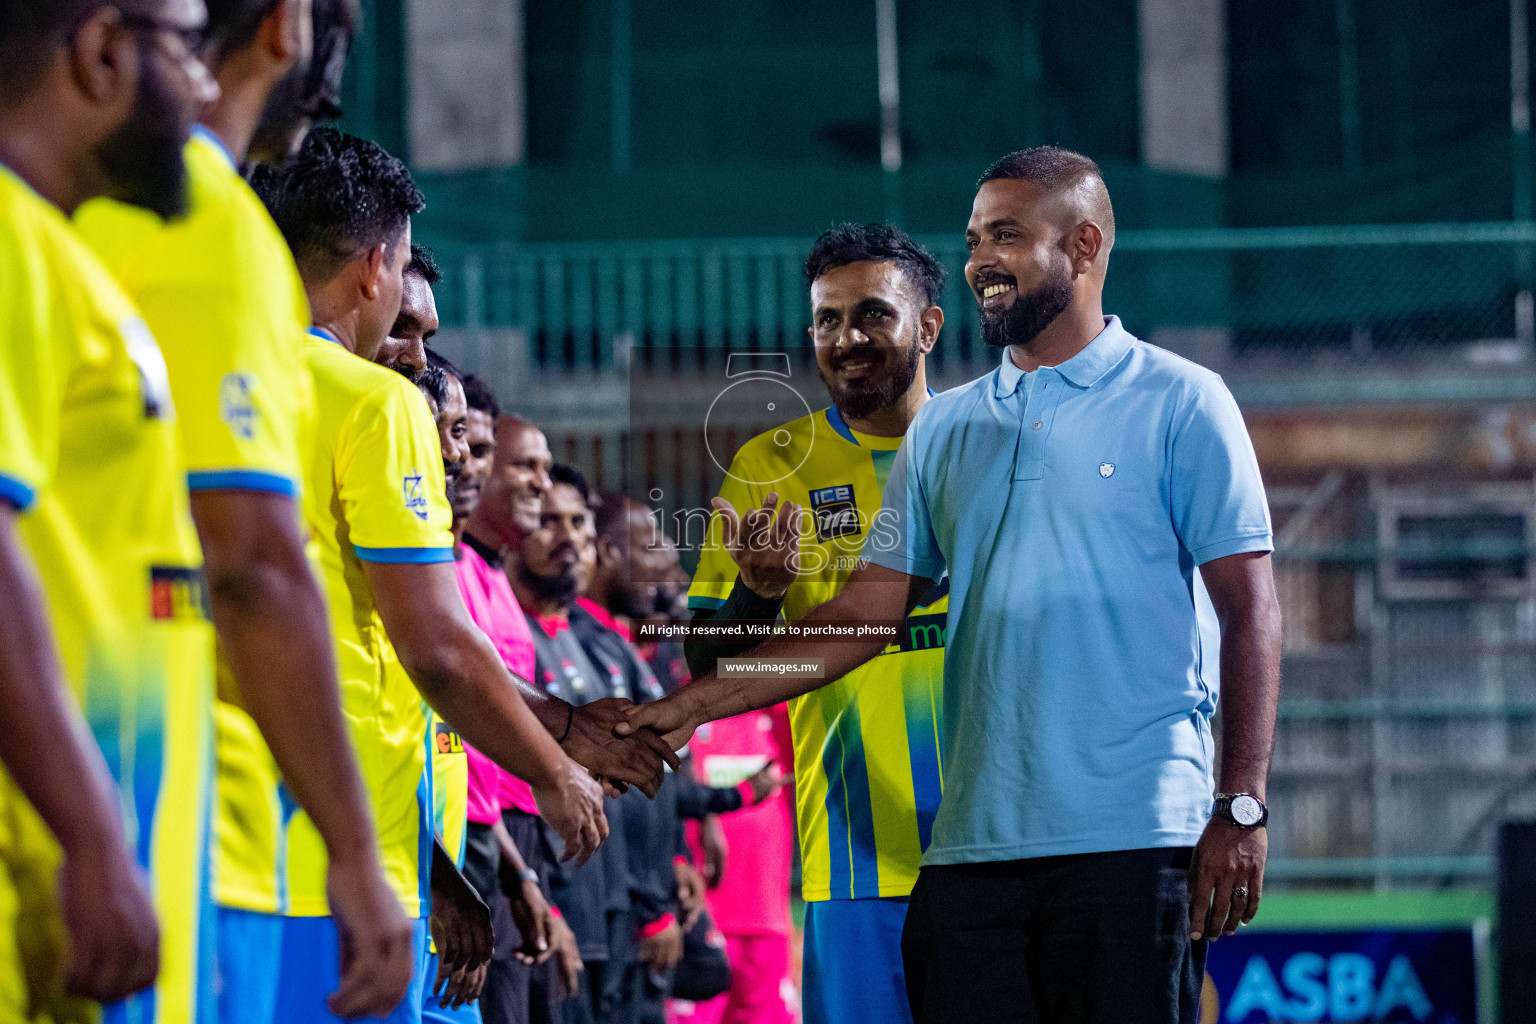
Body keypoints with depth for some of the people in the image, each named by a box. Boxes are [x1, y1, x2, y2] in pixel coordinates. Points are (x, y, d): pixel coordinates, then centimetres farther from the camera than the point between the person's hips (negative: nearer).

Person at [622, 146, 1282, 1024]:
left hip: (1132, 842, -5)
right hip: (973, 845, 5)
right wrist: (696, 705, 5)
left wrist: (1242, 808, -10)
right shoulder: (945, 431, 17)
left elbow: (1250, 610, -2)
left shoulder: (1178, 404, 3)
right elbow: (865, 614, 15)